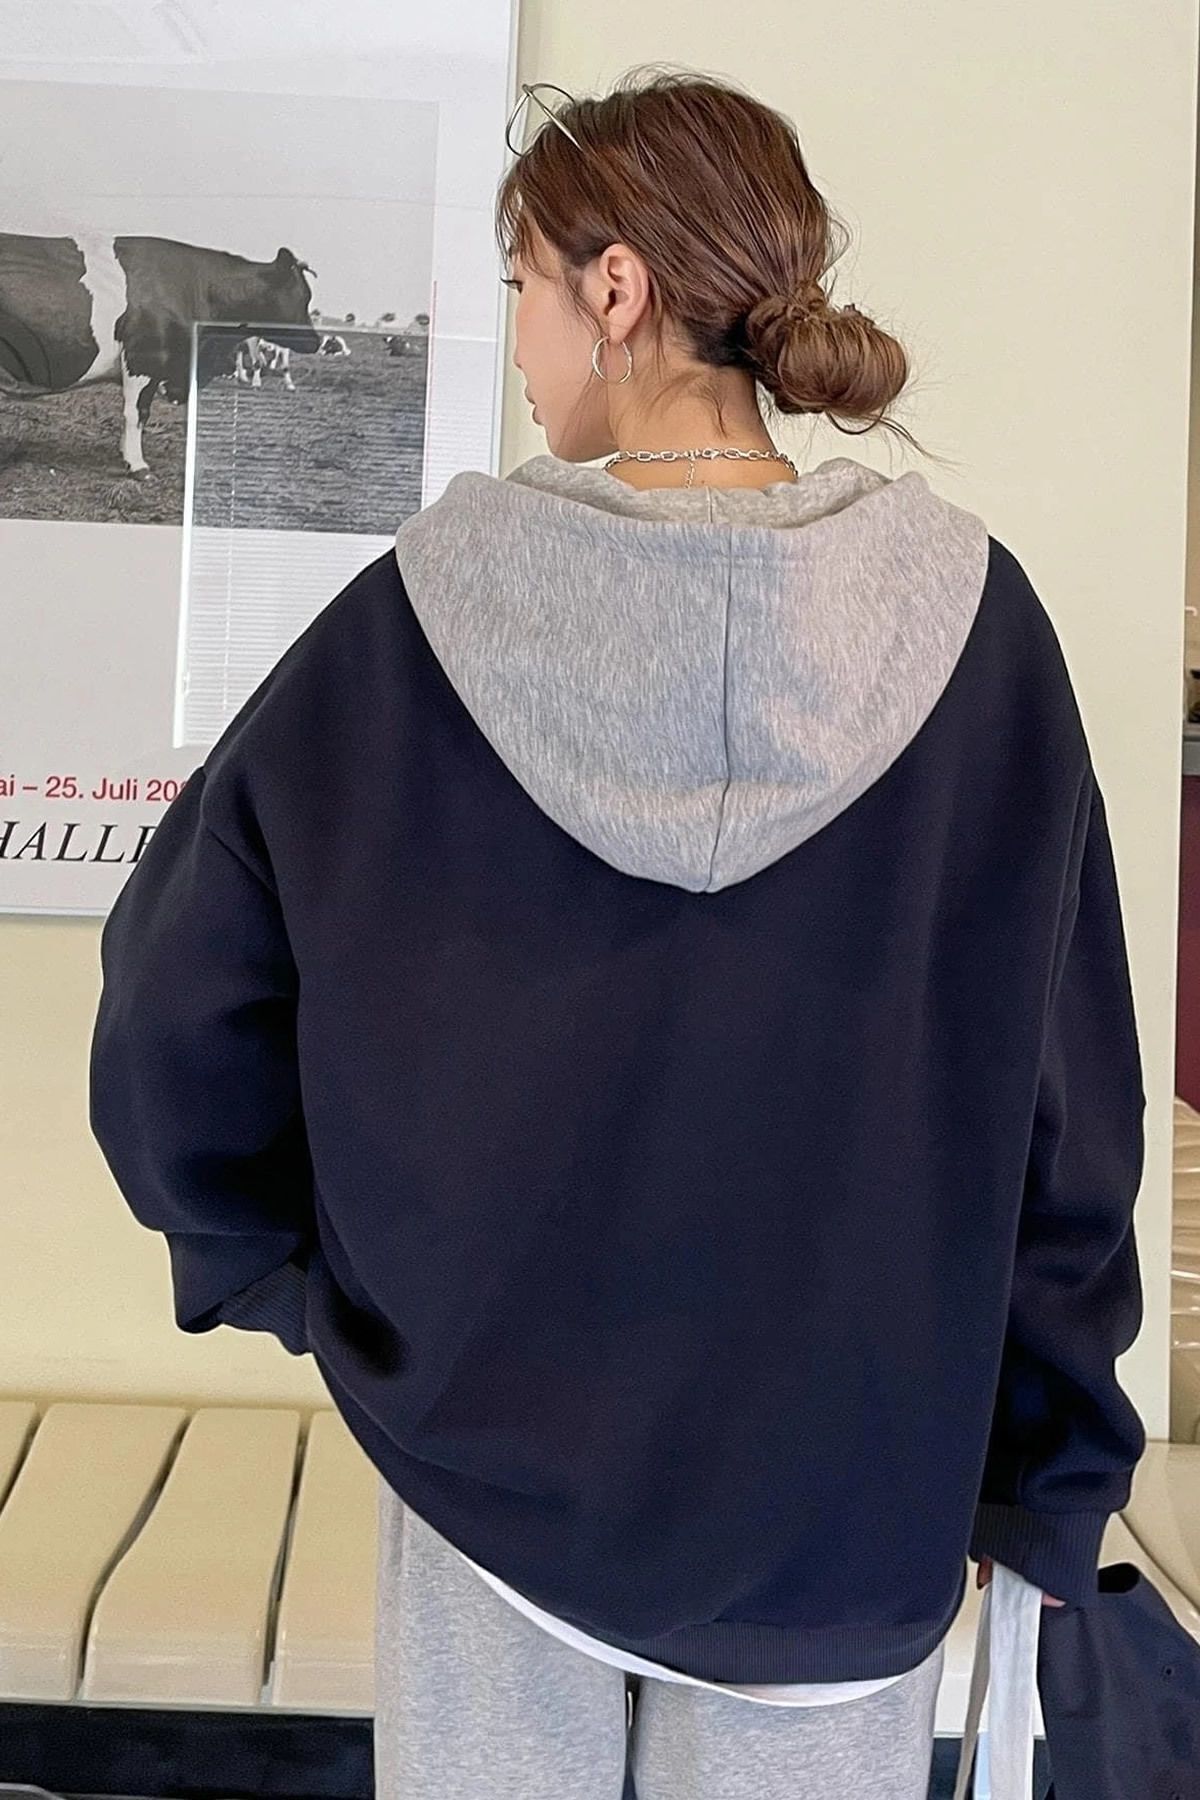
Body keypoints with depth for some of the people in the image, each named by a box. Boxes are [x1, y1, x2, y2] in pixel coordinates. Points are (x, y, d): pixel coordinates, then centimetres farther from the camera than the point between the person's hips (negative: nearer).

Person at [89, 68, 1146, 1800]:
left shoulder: (424, 613, -14)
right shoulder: (966, 616, -12)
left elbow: (174, 1022, -8)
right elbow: (1068, 1114, -7)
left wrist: (302, 1275, 8)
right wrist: (1043, 1477, 5)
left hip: (488, 1450, 0)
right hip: (844, 1481, 1)